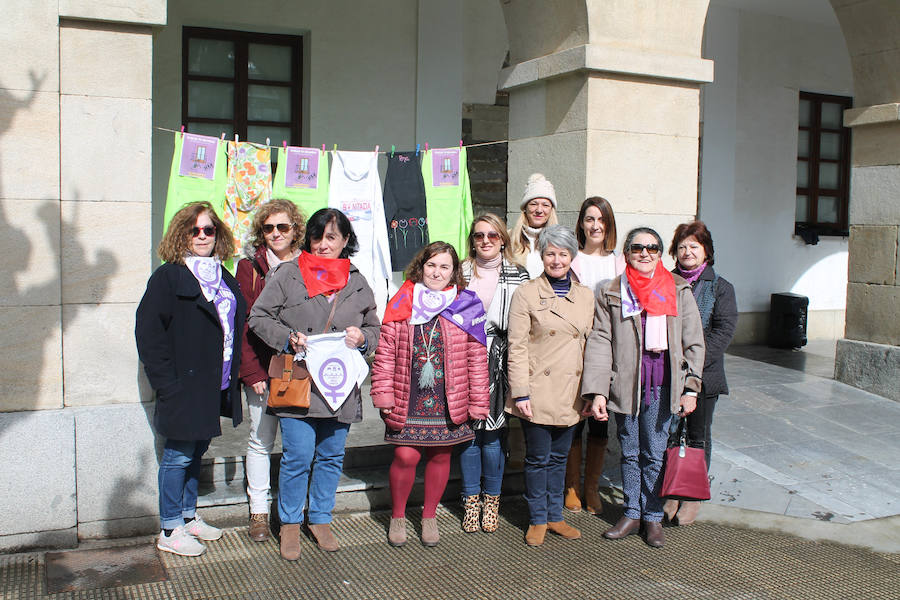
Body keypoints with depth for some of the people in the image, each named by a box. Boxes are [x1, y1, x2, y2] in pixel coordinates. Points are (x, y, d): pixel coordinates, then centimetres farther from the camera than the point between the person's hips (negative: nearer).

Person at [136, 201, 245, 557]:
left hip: (215, 388, 7)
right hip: (184, 388, -7)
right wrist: (166, 383, -18)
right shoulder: (168, 277, -8)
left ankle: (189, 517, 30)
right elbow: (148, 332, -13)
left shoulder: (224, 278, 13)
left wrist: (232, 376, 10)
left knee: (196, 451, 17)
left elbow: (235, 327, 19)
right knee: (178, 455, 2)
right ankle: (169, 531, 13)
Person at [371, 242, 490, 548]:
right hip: (408, 401, -1)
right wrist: (383, 395, -4)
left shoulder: (465, 307, 2)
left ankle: (429, 516, 32)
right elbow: (385, 353, 2)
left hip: (449, 403, 1)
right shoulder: (402, 304, 3)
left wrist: (478, 402, 0)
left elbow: (477, 358, 2)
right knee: (405, 457, -2)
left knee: (440, 456, 11)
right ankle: (397, 516, 23)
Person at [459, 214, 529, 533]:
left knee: (493, 431, 0)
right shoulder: (461, 274, 8)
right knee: (468, 430, 4)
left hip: (498, 363, -1)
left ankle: (491, 500, 19)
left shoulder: (518, 276, 5)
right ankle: (470, 500, 19)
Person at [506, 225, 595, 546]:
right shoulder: (526, 294, -5)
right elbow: (517, 347, -8)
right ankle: (538, 519, 20)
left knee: (560, 456, 14)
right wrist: (520, 393, -13)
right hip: (538, 390, -4)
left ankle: (555, 516, 28)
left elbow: (589, 344, 13)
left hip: (570, 393, 4)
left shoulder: (585, 296, 8)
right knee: (538, 457, 4)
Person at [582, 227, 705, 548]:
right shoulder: (611, 293, 2)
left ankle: (653, 517, 21)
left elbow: (693, 342, 5)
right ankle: (632, 513, 26)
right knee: (629, 452, 11)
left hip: (662, 385, 0)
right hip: (625, 385, 1)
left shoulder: (679, 290, 3)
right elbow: (600, 342, -2)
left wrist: (690, 387, -1)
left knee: (654, 454, 6)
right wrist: (597, 391, -10)